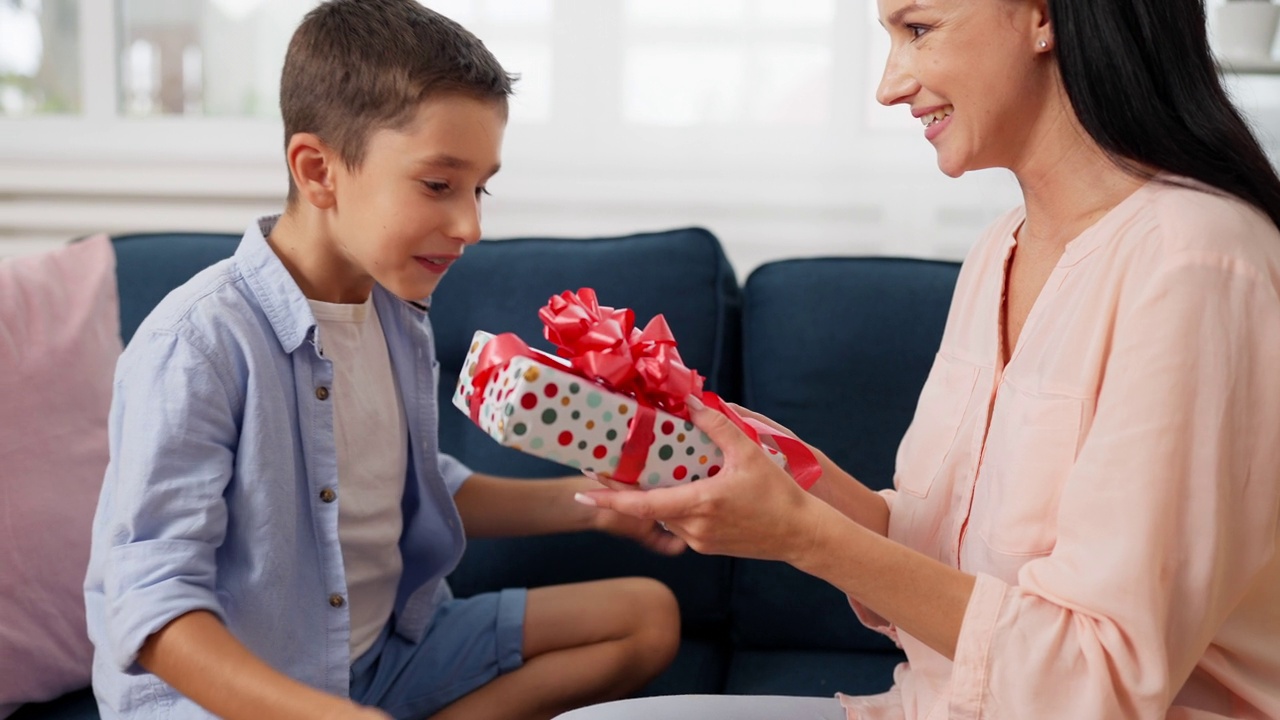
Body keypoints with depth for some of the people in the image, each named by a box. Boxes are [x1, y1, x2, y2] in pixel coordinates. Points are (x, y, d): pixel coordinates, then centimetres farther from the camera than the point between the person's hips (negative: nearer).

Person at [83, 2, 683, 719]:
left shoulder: (400, 313, 5)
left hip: (391, 645, 9)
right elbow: (152, 601, -25)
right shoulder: (200, 343, -20)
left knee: (649, 613, 4)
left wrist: (586, 502, 6)